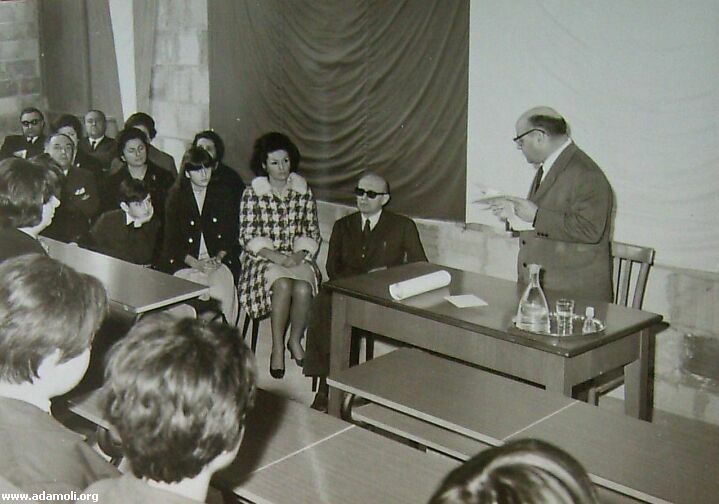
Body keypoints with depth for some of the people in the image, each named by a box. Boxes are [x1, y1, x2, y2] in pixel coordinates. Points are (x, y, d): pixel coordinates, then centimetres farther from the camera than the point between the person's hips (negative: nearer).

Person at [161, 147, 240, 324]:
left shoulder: (224, 193, 11)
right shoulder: (176, 197, 7)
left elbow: (232, 235, 10)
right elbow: (171, 240, 3)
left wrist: (218, 258, -7)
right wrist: (195, 263, -11)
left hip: (219, 260, 1)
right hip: (184, 262, -1)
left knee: (223, 291, -30)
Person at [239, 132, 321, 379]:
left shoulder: (304, 191, 6)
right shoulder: (253, 192, -2)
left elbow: (312, 232, 9)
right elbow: (247, 236, -6)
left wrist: (300, 254, -11)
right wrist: (276, 257, -18)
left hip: (298, 257, 2)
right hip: (263, 257, -2)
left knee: (303, 288, -30)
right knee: (283, 284, -33)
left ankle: (295, 340, -4)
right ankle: (277, 347, -17)